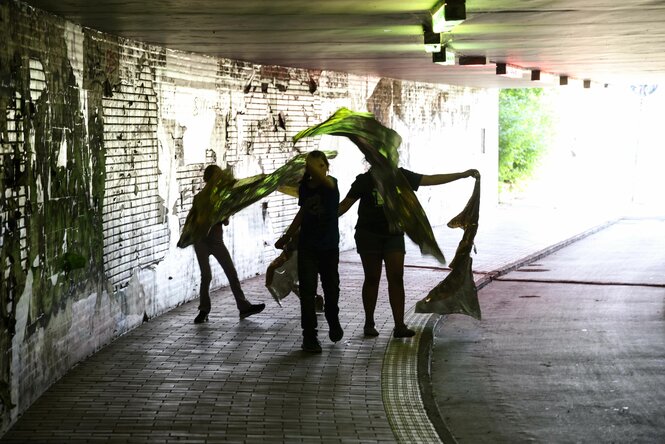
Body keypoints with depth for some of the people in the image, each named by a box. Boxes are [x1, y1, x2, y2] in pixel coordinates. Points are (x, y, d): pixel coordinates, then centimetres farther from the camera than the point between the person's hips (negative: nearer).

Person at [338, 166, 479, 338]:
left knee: (396, 278, -4)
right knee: (372, 278, 2)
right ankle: (369, 324, 14)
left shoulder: (400, 176, 3)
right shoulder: (364, 180, -5)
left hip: (394, 235, 3)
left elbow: (431, 179, 3)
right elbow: (345, 205, -3)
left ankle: (399, 326, -4)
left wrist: (463, 174, 0)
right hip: (369, 235, -3)